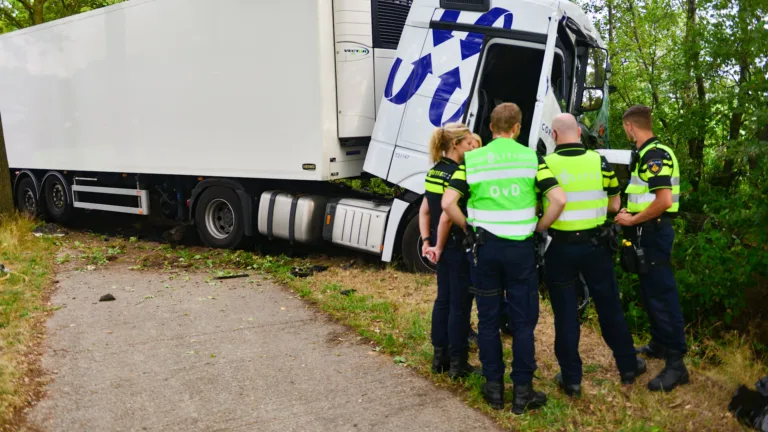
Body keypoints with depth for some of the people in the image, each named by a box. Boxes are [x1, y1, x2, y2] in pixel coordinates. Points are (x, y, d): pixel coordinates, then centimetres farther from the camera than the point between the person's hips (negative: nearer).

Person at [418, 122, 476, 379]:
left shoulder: (434, 171, 9)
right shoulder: (458, 173, -17)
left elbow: (424, 211, 11)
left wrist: (427, 241, 9)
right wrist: (439, 245, -14)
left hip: (441, 244, 8)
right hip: (457, 245, -8)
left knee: (443, 298, 16)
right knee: (459, 303, 2)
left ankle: (439, 356, 25)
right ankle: (457, 362, 12)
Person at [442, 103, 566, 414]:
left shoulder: (472, 159, -1)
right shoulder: (531, 157, -2)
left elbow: (448, 203, -9)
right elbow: (559, 200, -11)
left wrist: (468, 228, 5)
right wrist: (538, 228, 2)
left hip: (486, 247, 1)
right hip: (520, 247, -1)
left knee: (488, 320, 12)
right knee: (523, 321, 9)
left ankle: (494, 388, 20)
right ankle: (522, 391, 15)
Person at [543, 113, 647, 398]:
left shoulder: (545, 164, -9)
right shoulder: (600, 161, -2)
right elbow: (614, 206, 5)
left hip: (561, 247, -2)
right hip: (595, 244, 2)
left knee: (565, 313, 8)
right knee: (610, 307, 17)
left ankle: (571, 379, 16)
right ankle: (628, 367, 32)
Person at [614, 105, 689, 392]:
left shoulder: (654, 155, -18)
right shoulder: (648, 153, 13)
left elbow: (664, 200, -27)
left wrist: (633, 220, -17)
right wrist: (630, 211, 11)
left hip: (653, 232, -11)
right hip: (648, 231, 11)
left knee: (662, 295, -7)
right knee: (651, 291, 19)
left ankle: (676, 363, -2)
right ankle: (659, 344, 33)